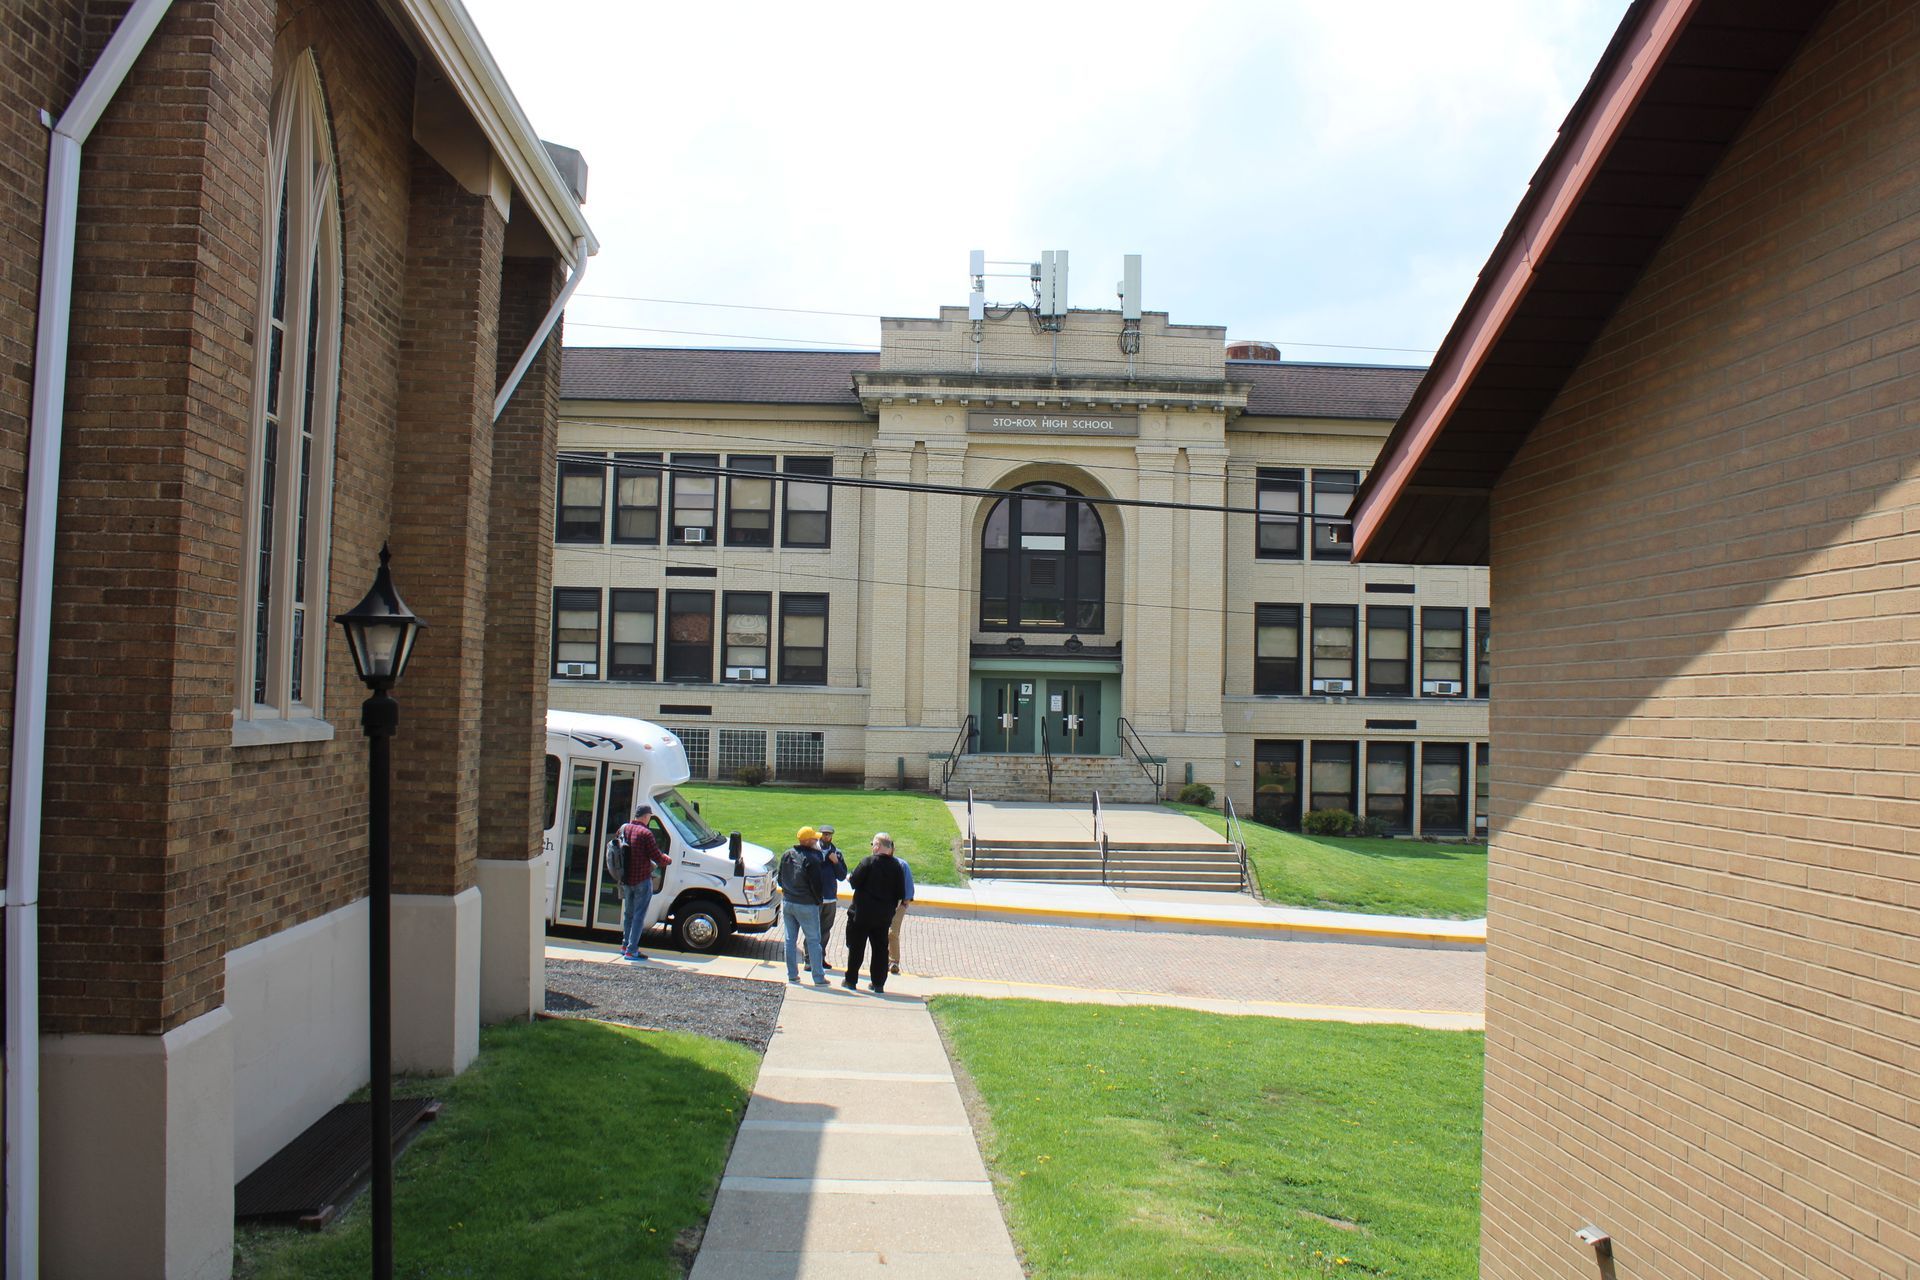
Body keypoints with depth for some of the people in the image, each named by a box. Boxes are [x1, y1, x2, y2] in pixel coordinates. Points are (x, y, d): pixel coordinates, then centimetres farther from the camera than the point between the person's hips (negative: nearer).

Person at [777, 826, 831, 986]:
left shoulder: (786, 855, 5)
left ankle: (792, 975, 15)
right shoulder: (812, 859, -17)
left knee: (790, 939, 12)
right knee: (813, 940, 1)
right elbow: (816, 884, -15)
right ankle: (819, 977, 4)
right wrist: (818, 900, 1)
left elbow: (780, 879, 14)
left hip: (788, 902, 6)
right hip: (806, 905, -6)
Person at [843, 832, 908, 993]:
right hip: (884, 916, 4)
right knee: (880, 948, 11)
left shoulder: (868, 861, -14)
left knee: (856, 947, 7)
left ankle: (851, 981, 12)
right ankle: (879, 983, 12)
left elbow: (854, 882, -12)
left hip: (862, 913, -4)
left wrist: (849, 878, 10)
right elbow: (900, 893, 4)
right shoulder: (896, 865, 1)